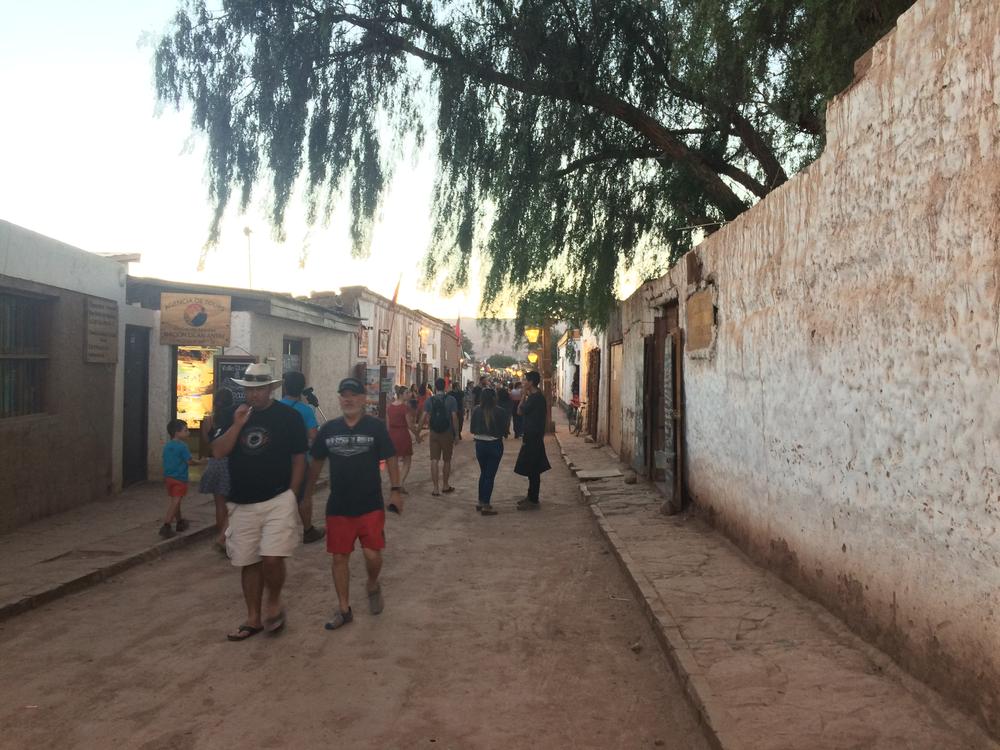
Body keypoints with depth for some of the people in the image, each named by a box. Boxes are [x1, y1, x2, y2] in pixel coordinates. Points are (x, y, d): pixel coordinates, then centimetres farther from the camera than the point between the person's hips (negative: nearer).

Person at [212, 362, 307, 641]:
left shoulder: (288, 416, -3)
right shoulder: (232, 415, 7)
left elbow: (299, 459, 1)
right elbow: (218, 452, -4)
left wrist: (290, 493, -2)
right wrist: (238, 424, -15)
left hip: (278, 500, -4)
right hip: (242, 503, 4)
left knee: (272, 559, -14)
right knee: (248, 563, 11)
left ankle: (274, 603, 14)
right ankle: (253, 618, 25)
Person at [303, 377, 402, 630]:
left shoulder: (375, 426, -5)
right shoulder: (329, 428, 3)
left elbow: (391, 459, -2)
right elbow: (316, 463, 12)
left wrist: (395, 491, -8)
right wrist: (306, 495, 14)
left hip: (370, 504, -3)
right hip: (337, 505, 3)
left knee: (372, 554, -6)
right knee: (339, 557, 6)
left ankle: (373, 586, 28)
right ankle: (344, 609, 21)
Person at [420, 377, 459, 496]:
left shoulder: (430, 400, -1)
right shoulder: (450, 399, -7)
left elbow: (424, 417, -7)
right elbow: (454, 417, -11)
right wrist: (456, 433, -3)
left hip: (433, 433, 1)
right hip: (447, 433, -1)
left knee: (434, 460, 4)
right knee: (446, 461, 13)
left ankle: (436, 488, 1)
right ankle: (445, 486, 25)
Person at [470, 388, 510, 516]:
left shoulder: (476, 411, -6)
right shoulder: (500, 412, -14)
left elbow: (472, 429, 1)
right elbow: (504, 430, -8)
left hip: (480, 444, 3)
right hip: (495, 445, -3)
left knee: (483, 473, 21)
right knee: (490, 475, 4)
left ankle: (481, 502, 27)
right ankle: (486, 505, 4)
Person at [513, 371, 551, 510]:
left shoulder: (535, 398, -19)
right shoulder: (536, 396, 12)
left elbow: (521, 411, -13)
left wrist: (524, 395, -4)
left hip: (533, 438, -10)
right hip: (533, 437, 10)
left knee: (532, 470, -5)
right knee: (532, 469, 16)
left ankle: (533, 501, 0)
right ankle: (531, 497, 25)